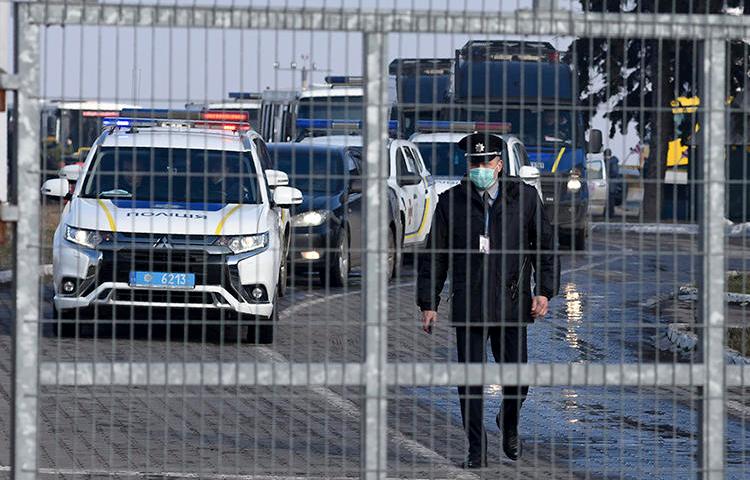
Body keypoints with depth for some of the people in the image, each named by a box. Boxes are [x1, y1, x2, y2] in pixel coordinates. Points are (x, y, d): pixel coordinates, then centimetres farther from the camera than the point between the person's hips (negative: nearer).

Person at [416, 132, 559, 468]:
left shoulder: (524, 198, 3)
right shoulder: (451, 202, 3)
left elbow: (545, 246, 9)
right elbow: (433, 255, 7)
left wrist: (544, 291, -1)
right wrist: (428, 303, 3)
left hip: (512, 305, 0)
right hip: (468, 308, 0)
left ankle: (509, 424, 32)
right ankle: (476, 451, 10)